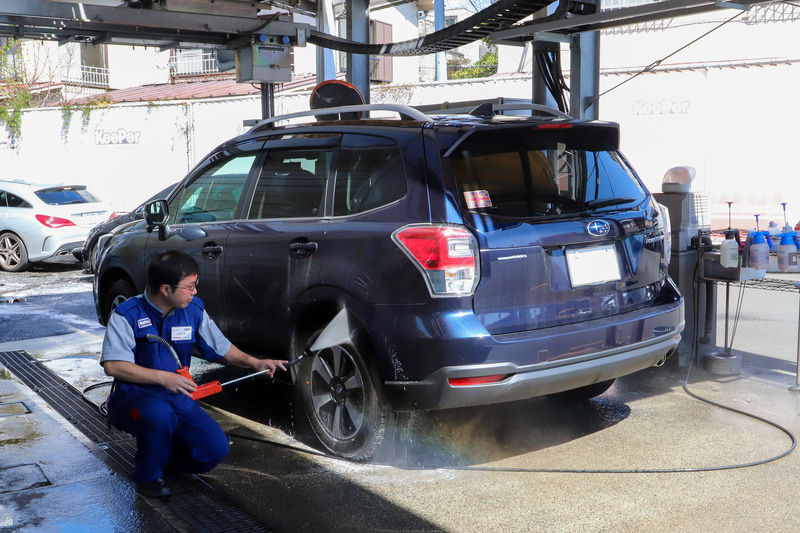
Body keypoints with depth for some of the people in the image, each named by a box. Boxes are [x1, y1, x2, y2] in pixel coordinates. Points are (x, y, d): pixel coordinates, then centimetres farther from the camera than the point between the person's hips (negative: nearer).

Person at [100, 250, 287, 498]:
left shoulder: (194, 310, 2)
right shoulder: (127, 315, -13)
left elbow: (222, 348, 11)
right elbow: (112, 365, -20)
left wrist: (255, 362, -5)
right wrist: (163, 377, -26)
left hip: (177, 396, 5)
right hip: (134, 397, -4)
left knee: (215, 448, -14)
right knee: (158, 413, -39)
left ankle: (159, 451, 17)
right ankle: (148, 475, -10)